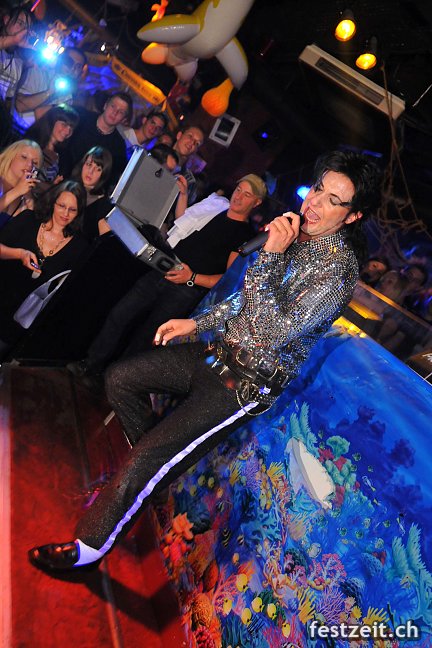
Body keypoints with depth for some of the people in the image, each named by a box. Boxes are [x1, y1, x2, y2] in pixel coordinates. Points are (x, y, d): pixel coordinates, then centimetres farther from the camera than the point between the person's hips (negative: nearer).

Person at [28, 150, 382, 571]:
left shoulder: (338, 271, -20)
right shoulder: (295, 234, 5)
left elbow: (275, 332, -30)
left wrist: (270, 256, -29)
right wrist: (196, 323, 11)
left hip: (248, 382, -8)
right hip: (221, 350, 9)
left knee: (147, 460, -14)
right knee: (119, 378, 9)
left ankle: (89, 547, 12)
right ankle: (155, 469, 28)